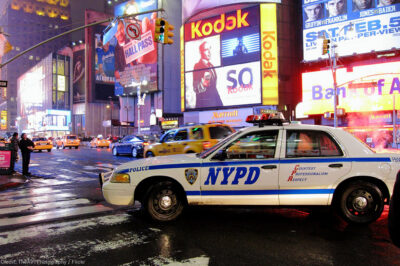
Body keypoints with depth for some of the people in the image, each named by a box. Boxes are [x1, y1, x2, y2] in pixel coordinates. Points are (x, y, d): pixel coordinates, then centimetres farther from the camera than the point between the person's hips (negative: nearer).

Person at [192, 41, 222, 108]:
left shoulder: (211, 65, 14)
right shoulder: (197, 66, -10)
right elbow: (196, 89, -15)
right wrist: (203, 82, -34)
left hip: (215, 99, 7)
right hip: (204, 103, -7)